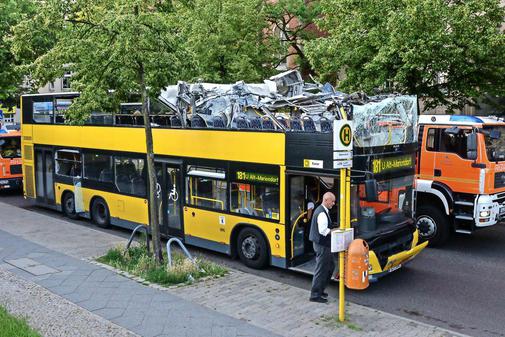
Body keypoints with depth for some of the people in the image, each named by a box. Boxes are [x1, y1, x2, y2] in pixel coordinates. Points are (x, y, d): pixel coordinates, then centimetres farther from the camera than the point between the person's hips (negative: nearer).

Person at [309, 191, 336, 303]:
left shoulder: (321, 210, 12)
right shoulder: (322, 213, -21)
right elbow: (323, 231, -26)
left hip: (322, 244, 11)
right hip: (322, 245, -11)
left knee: (330, 266, 19)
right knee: (321, 270, -2)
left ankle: (320, 290, 28)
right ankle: (315, 295, 7)